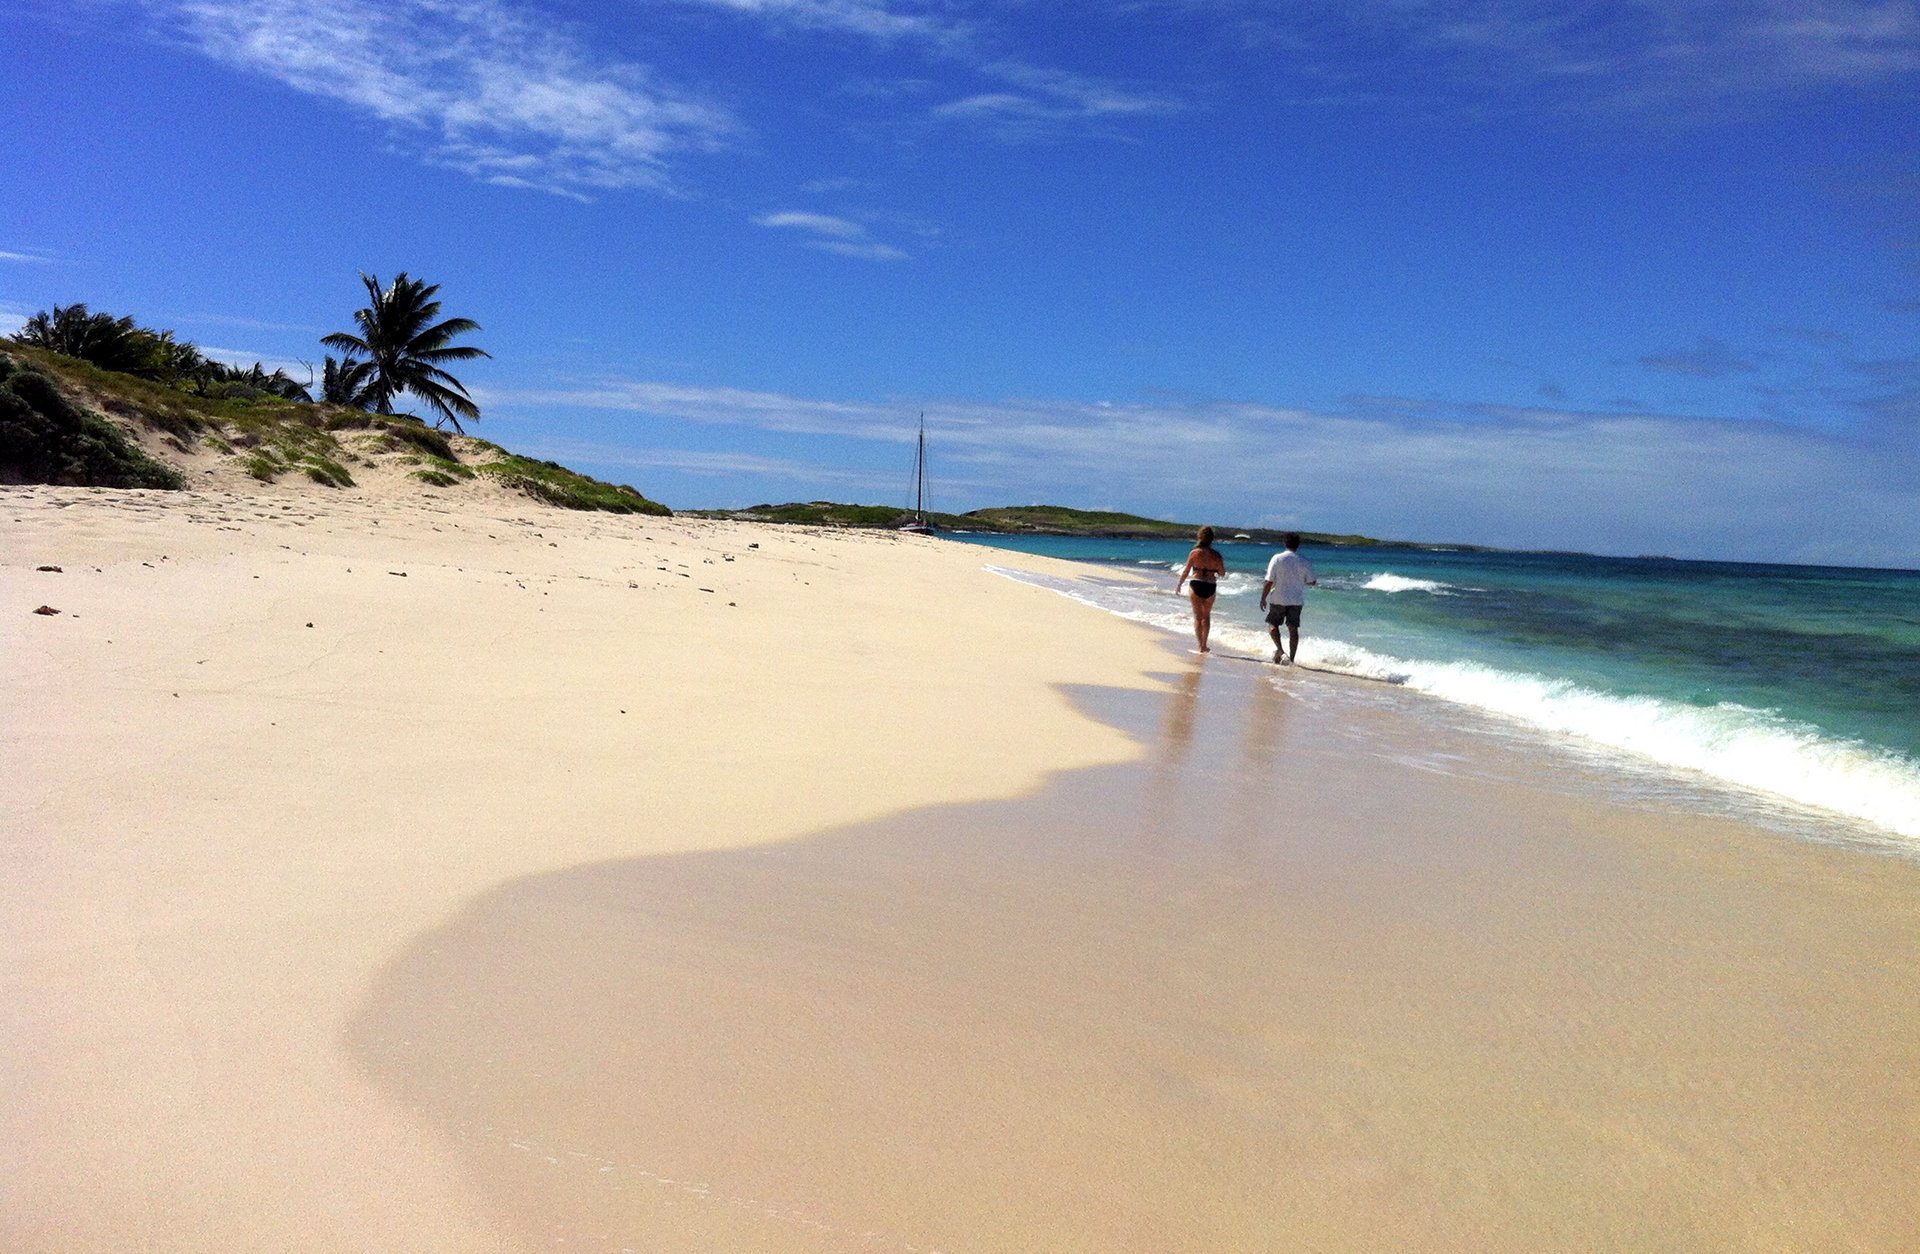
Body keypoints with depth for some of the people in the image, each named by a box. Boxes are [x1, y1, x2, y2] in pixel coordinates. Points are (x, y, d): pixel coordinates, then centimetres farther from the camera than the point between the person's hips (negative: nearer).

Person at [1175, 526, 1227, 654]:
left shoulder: (1195, 553, -8)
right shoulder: (1216, 556, -4)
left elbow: (1186, 572, -4)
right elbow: (1222, 573, 6)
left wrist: (1178, 585, 9)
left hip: (1196, 585, -2)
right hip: (1211, 587, 2)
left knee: (1198, 617, 8)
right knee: (1206, 616, 18)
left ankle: (1201, 646, 4)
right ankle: (1204, 646, 20)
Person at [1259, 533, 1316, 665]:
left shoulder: (1277, 558, -9)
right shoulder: (1305, 562, -3)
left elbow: (1269, 582, -9)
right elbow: (1312, 582, 4)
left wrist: (1263, 598, 1)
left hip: (1279, 599, -2)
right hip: (1297, 600, 2)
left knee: (1272, 624, 12)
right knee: (1293, 629, 9)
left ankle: (1280, 651, -7)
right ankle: (1291, 658, 9)